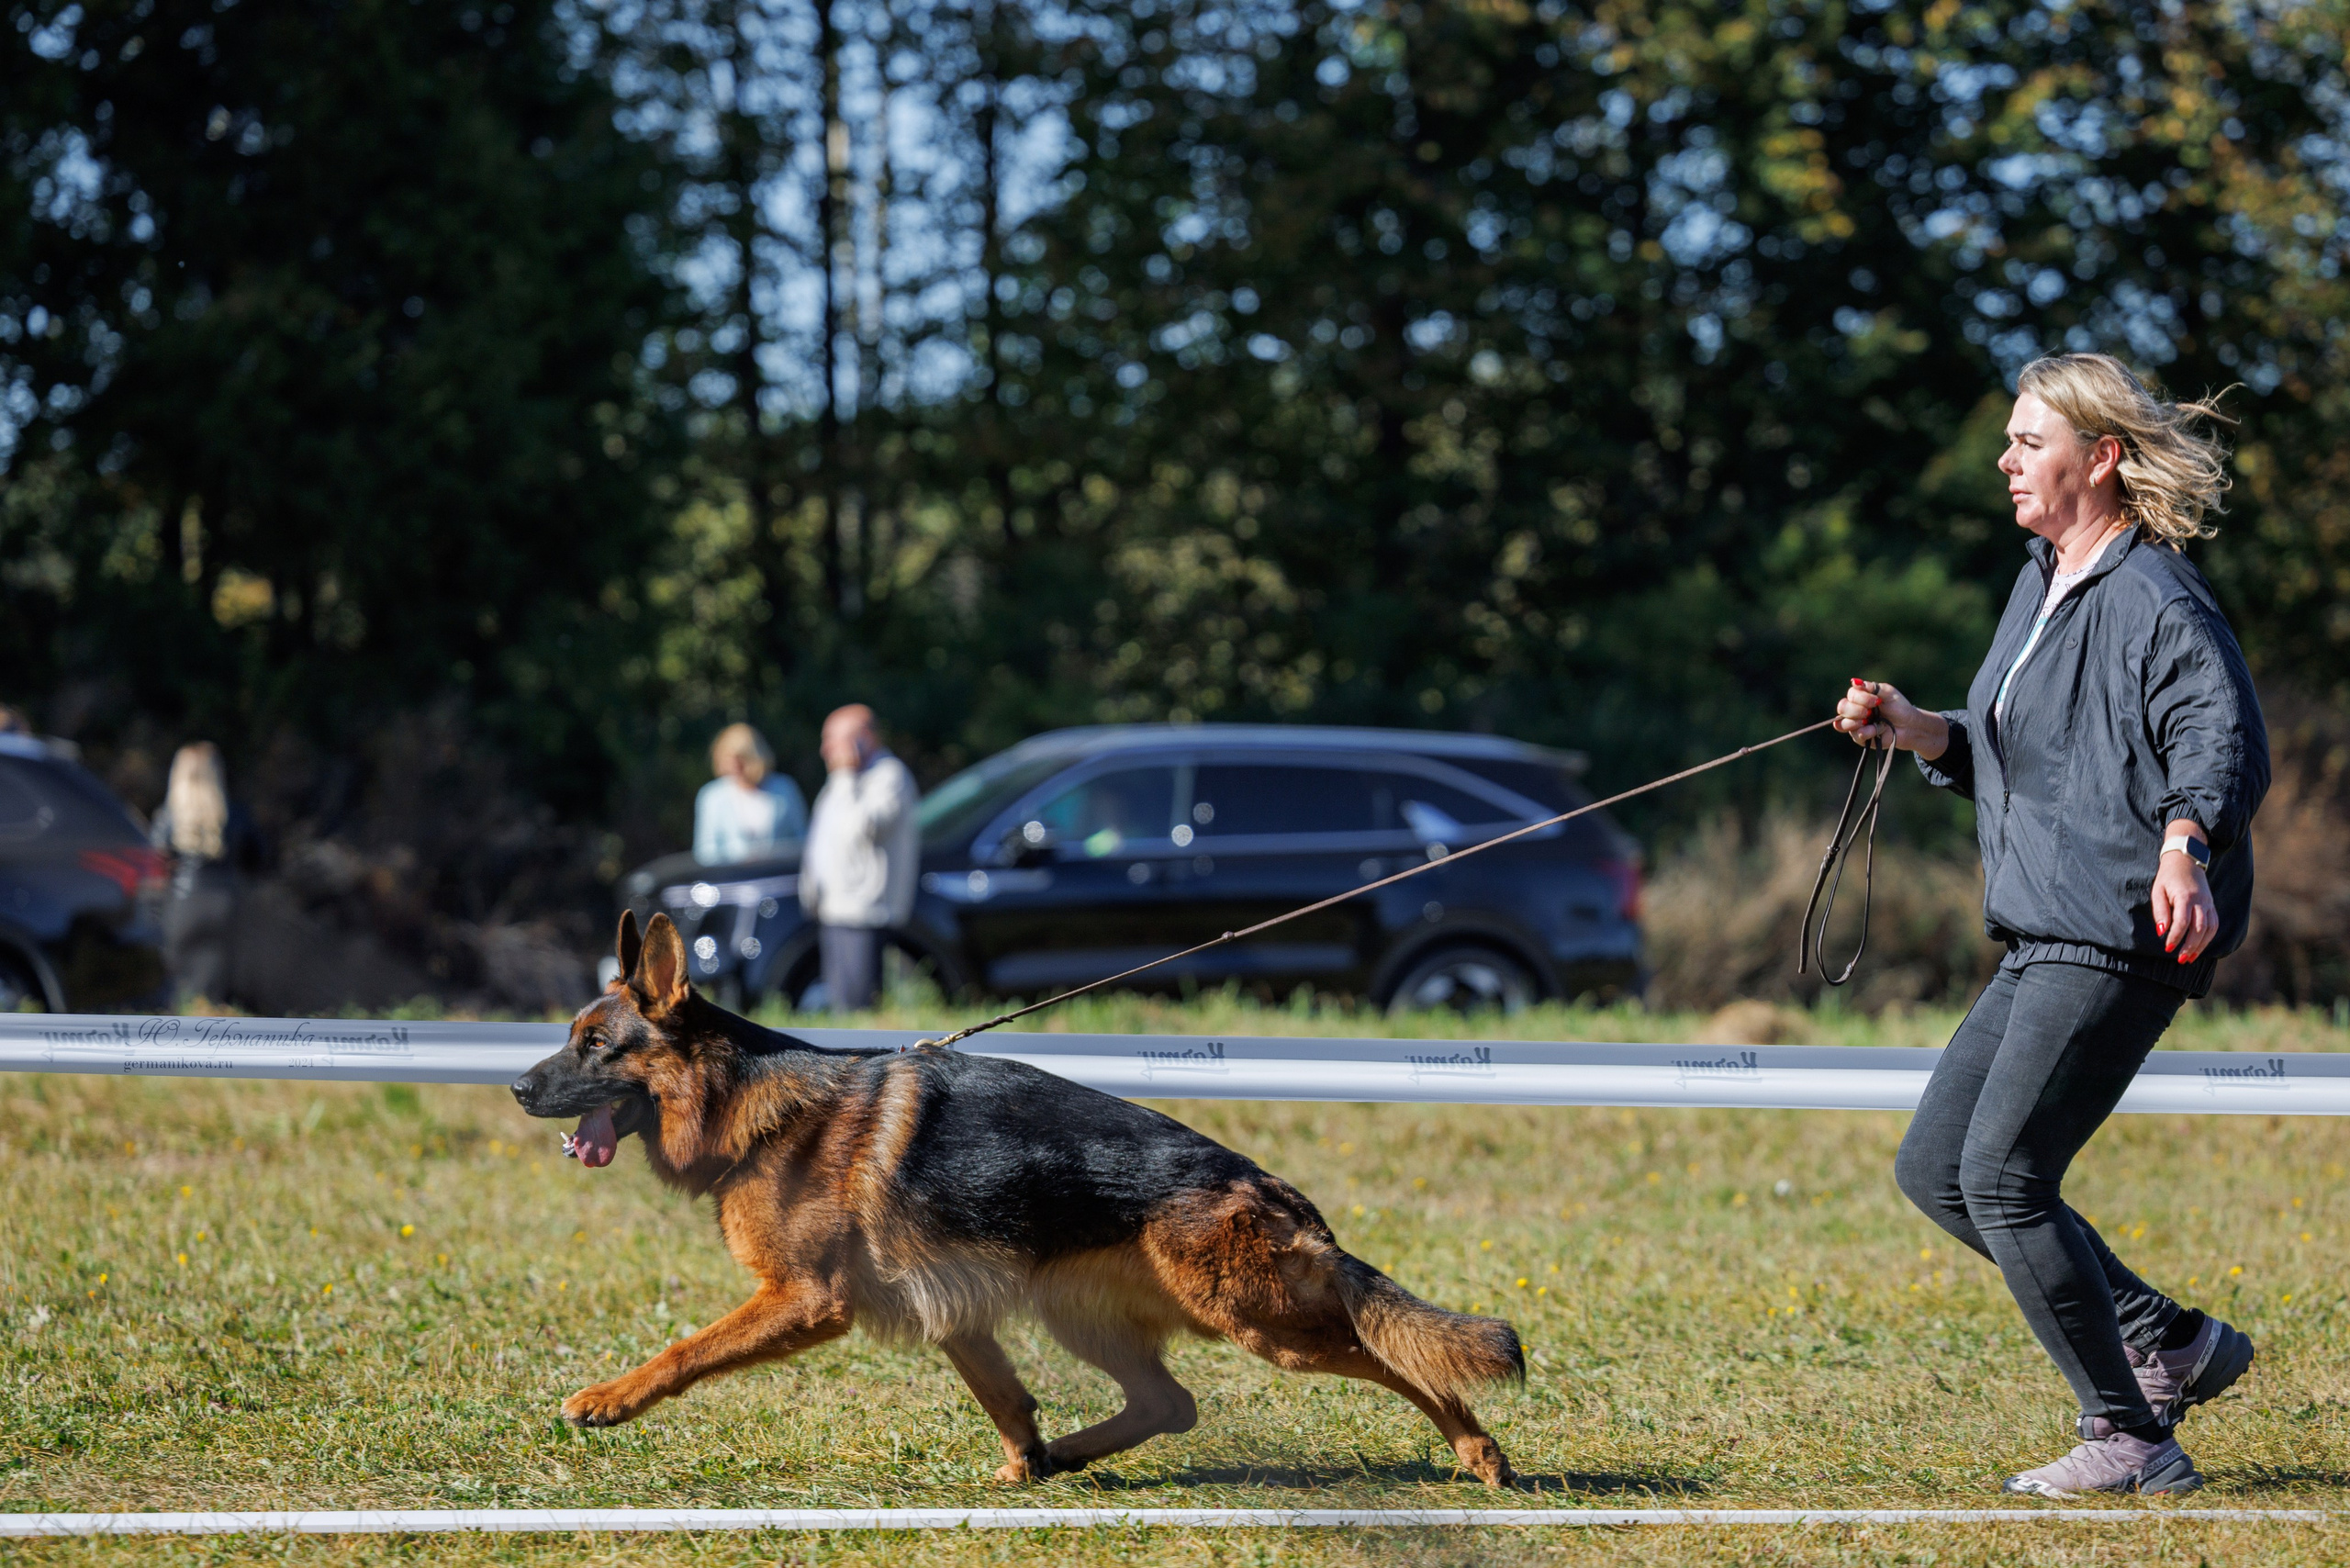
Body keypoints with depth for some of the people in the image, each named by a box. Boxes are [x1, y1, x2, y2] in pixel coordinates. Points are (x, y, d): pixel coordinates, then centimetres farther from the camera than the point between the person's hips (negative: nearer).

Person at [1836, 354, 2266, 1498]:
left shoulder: (2153, 599, -12)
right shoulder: (2043, 586, 18)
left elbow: (2222, 736, -25)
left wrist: (2183, 847, -44)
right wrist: (1918, 731, 11)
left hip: (2124, 938, -10)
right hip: (2050, 940, 10)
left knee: (2003, 1174, -13)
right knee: (1933, 1169, 9)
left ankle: (2132, 1440, -3)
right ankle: (2172, 1344, 15)